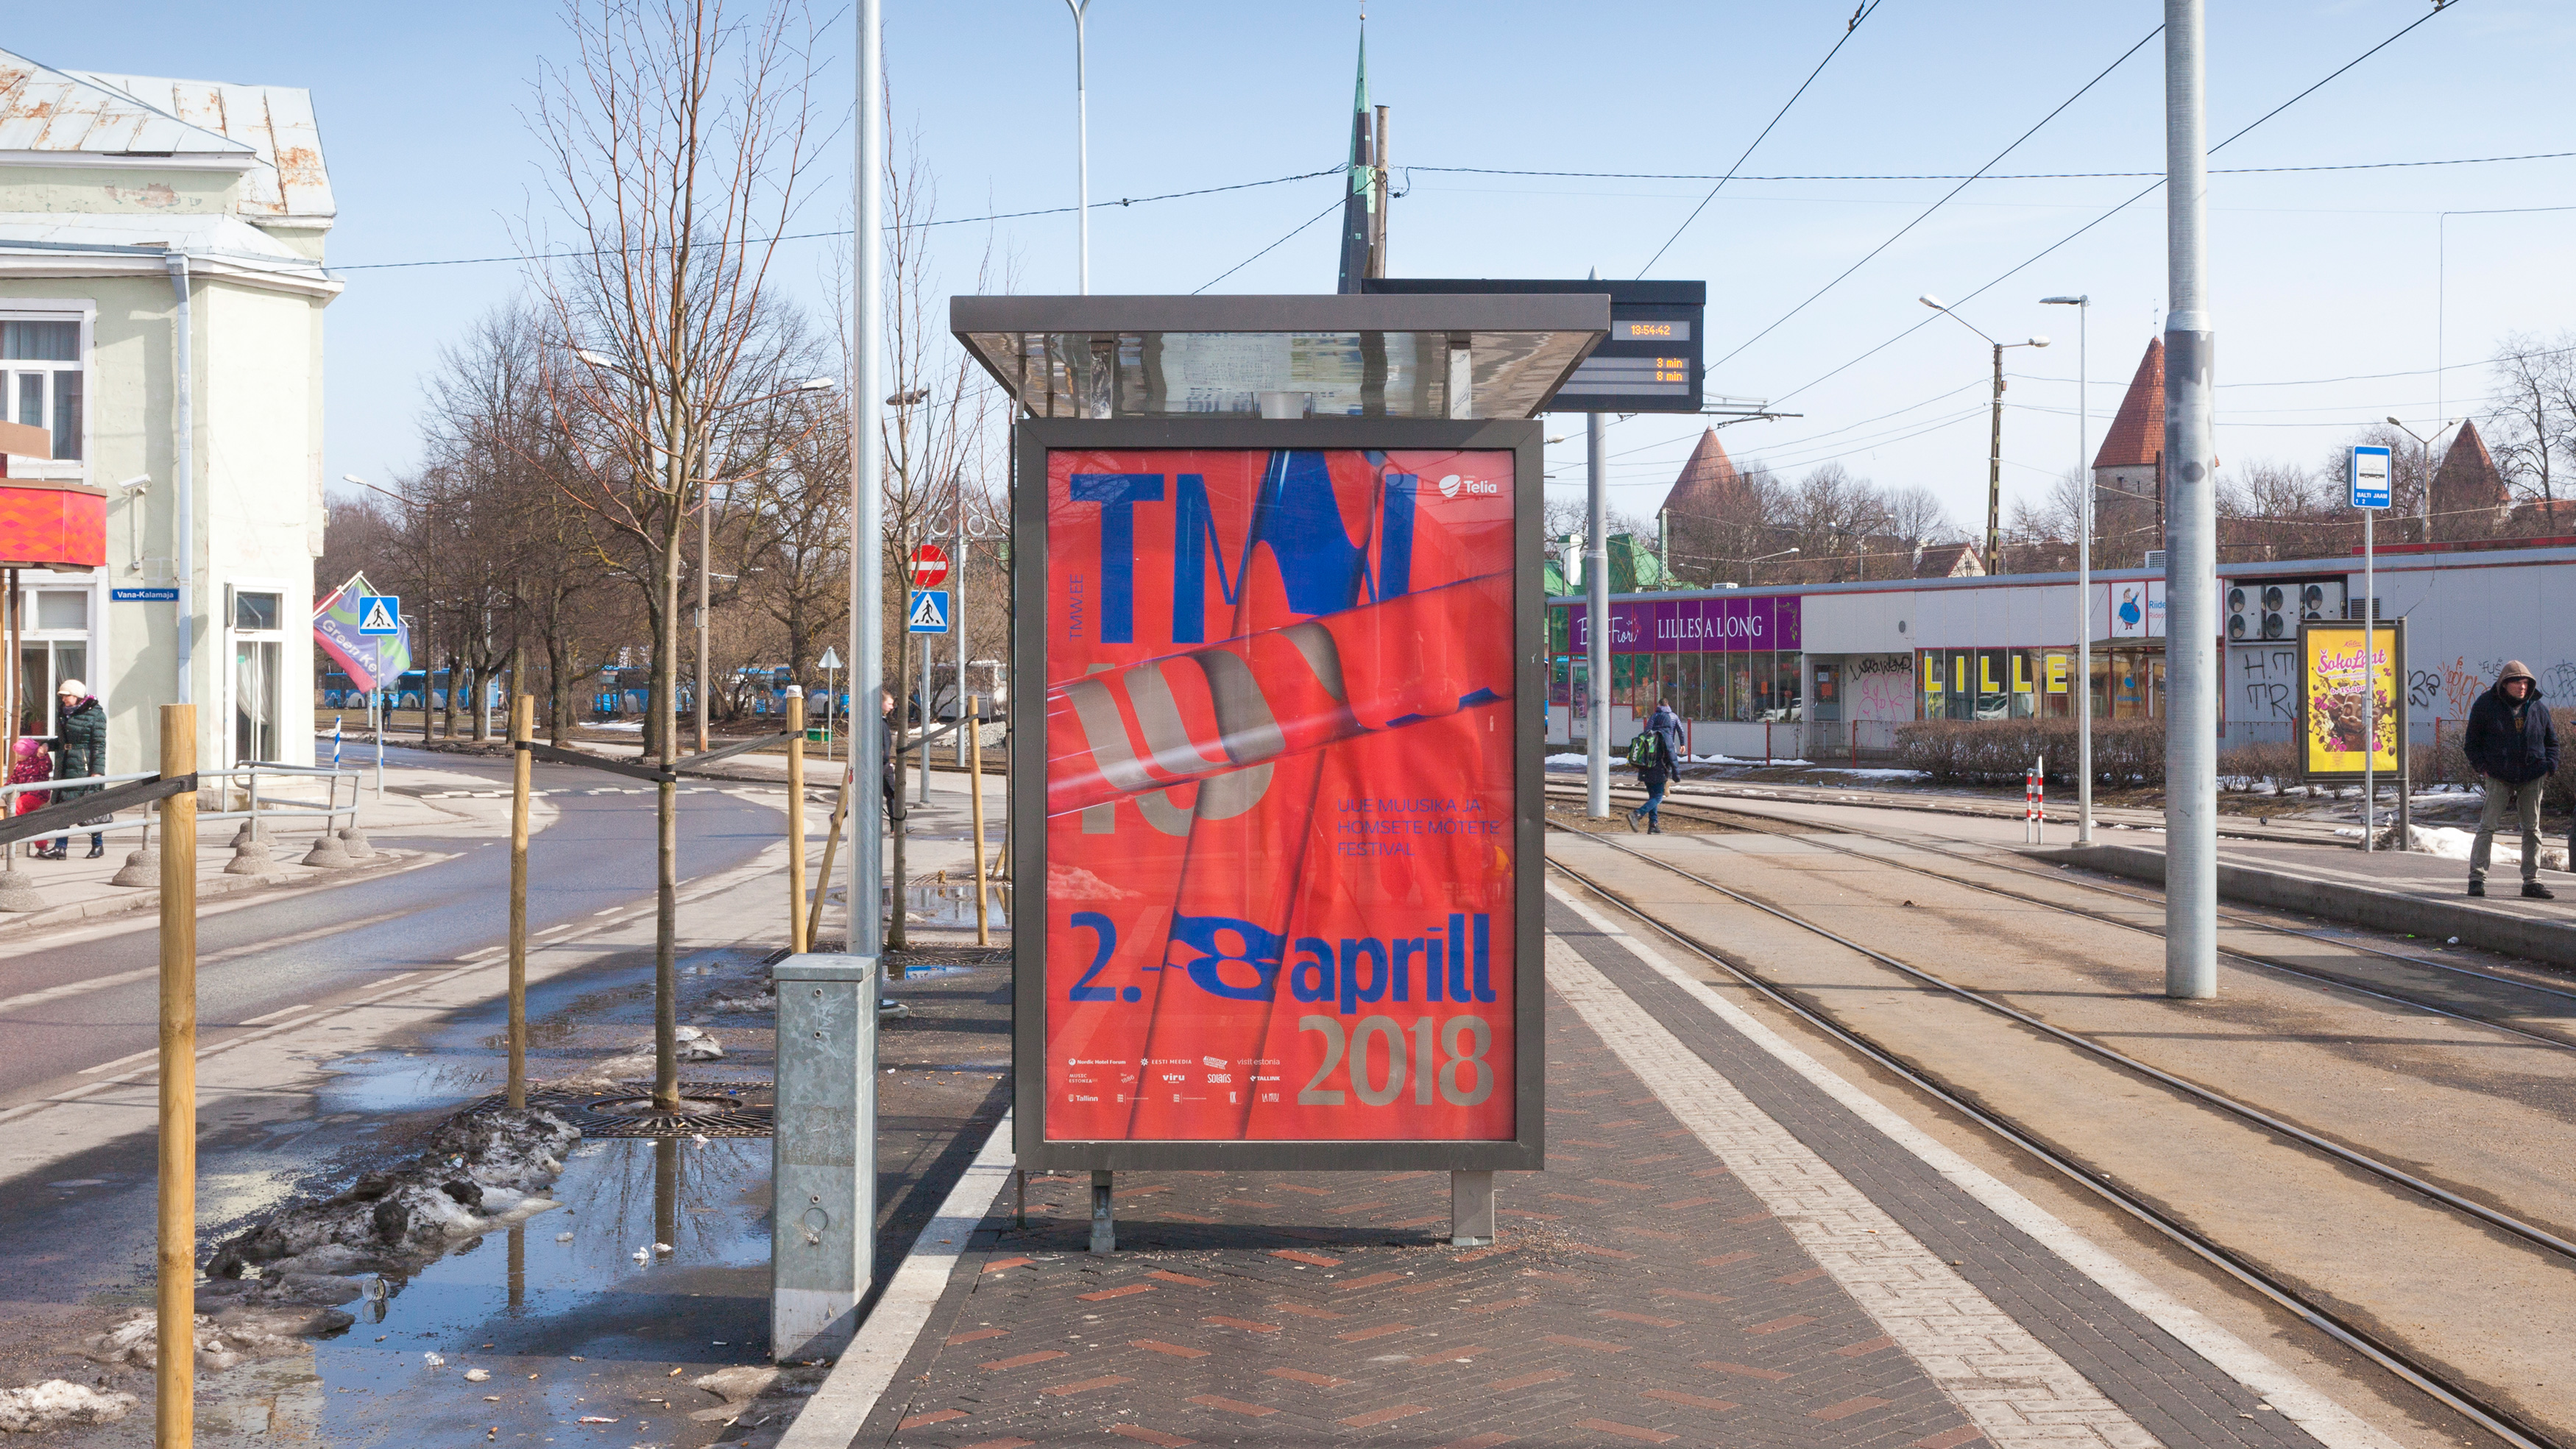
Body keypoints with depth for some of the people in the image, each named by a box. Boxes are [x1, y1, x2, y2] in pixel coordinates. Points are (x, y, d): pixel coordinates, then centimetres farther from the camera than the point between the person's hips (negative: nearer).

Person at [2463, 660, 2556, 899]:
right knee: (2487, 826, -8)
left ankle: (2531, 881, 12)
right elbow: (2472, 740, 4)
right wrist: (2481, 766, -6)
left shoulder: (2538, 708, 7)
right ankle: (2477, 877, -4)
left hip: (2532, 779, 4)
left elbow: (2551, 740, 18)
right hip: (2499, 778, -3)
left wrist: (2549, 765, 3)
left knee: (2532, 829, 6)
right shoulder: (2486, 704, -2)